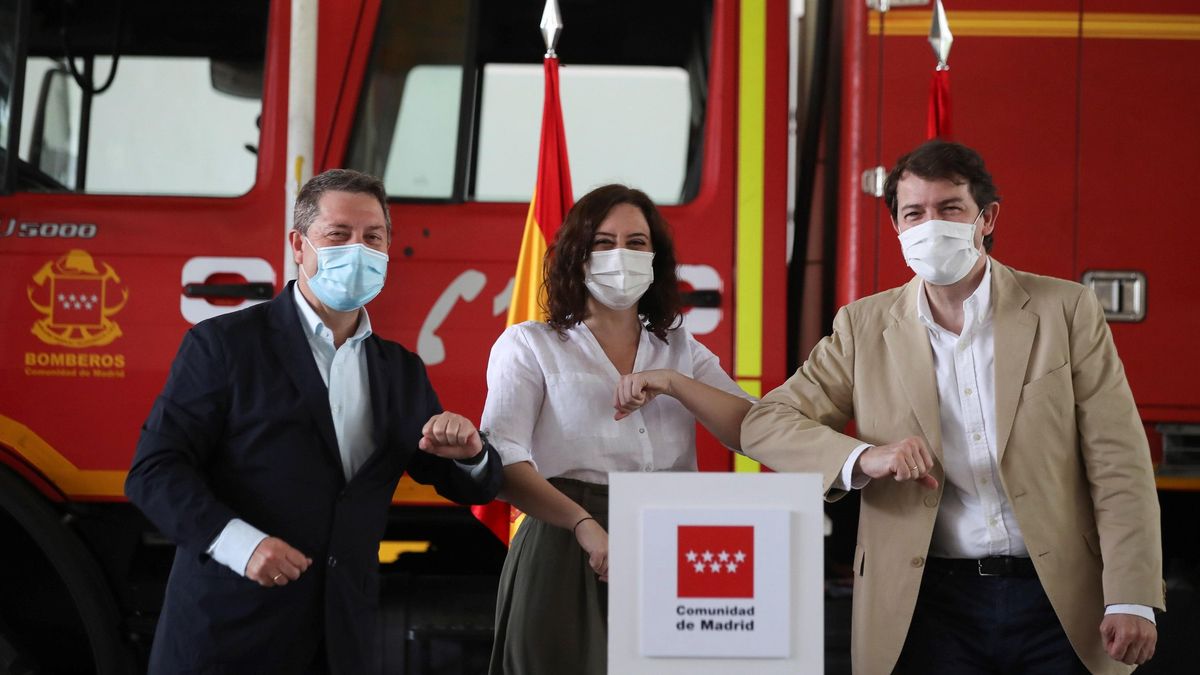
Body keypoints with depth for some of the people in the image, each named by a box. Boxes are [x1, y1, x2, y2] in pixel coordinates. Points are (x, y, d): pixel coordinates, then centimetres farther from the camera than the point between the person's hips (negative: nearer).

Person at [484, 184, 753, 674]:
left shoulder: (684, 352, 14)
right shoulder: (529, 345, 3)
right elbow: (501, 461, -12)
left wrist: (672, 383, -11)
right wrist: (585, 525, -26)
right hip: (564, 557, -3)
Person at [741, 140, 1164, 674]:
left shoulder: (1065, 309, 2)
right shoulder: (865, 327, 6)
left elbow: (1118, 461, -1)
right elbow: (764, 425, 3)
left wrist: (1131, 599, -10)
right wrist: (863, 458, -16)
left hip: (1062, 604, 0)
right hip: (931, 605, 1)